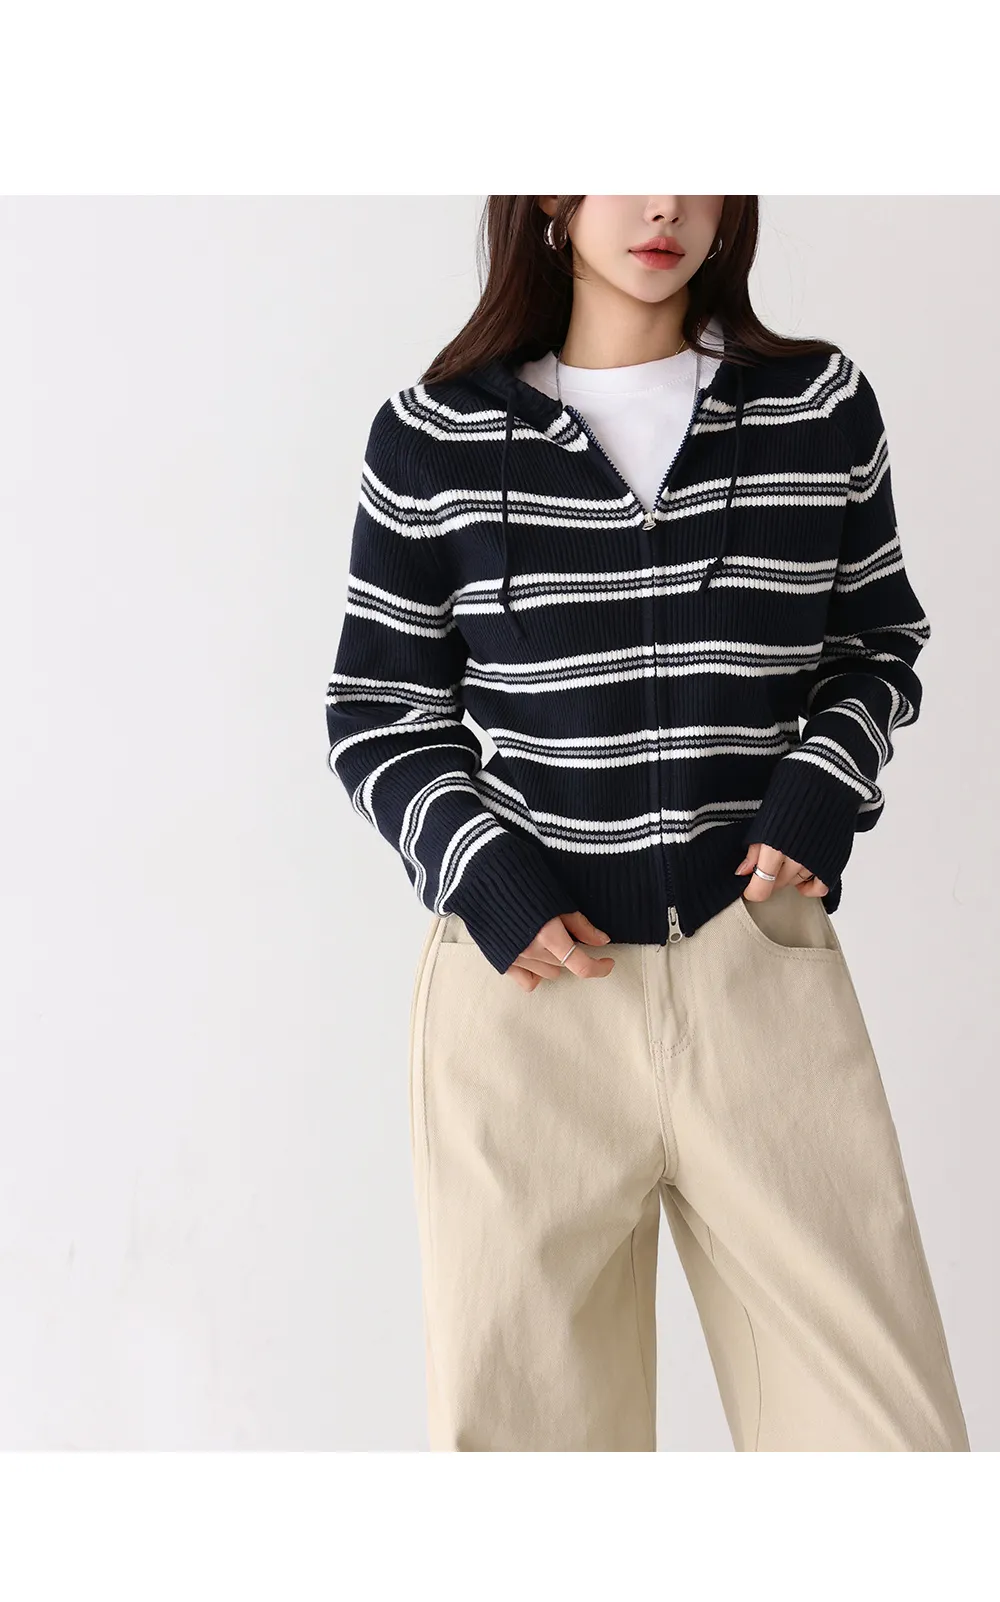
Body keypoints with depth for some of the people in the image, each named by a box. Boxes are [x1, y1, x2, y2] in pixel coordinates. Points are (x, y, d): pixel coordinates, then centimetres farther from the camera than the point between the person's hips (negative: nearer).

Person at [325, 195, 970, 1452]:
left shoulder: (823, 408, 6)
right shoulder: (434, 438, 3)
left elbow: (879, 649, 16)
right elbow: (377, 718, 8)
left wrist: (824, 789, -4)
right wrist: (486, 877, -8)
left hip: (764, 971, 1)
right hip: (526, 976, 0)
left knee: (885, 1426, -1)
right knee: (522, 1419, 8)